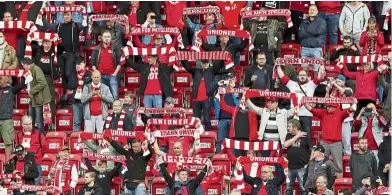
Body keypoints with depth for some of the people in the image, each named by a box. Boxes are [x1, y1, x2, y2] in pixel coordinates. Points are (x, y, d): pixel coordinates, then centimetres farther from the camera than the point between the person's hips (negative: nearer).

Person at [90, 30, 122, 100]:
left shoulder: (115, 49, 5)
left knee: (115, 96, -10)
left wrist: (115, 73, -4)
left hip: (112, 75, -2)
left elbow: (119, 62, 3)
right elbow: (92, 62, 10)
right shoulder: (96, 49, 9)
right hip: (101, 76, 2)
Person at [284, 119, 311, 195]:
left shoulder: (305, 136, -6)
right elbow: (285, 145, -12)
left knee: (303, 188, 1)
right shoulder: (289, 136, 7)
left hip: (302, 167, -5)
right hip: (291, 166, 5)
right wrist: (297, 136, -11)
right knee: (288, 188, 11)